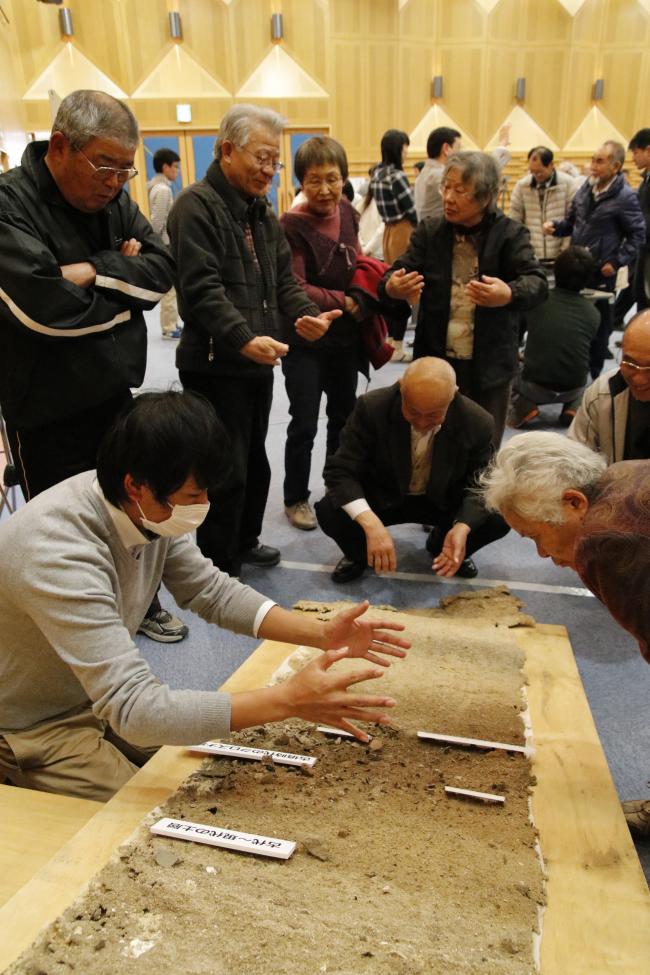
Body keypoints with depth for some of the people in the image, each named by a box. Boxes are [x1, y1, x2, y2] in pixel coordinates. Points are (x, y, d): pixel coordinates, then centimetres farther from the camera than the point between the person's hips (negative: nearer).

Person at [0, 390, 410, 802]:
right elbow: (133, 708, -38)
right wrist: (289, 699, -40)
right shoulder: (60, 553, -37)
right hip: (36, 732, -6)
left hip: (104, 699, 6)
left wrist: (323, 634, -13)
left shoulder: (155, 508, -15)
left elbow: (213, 591, -2)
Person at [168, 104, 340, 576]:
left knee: (255, 462, 18)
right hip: (215, 363, -8)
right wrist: (244, 339, -32)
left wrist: (307, 313, -4)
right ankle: (219, 568, 14)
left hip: (259, 360, 9)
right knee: (227, 470, -2)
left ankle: (245, 542, 36)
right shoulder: (196, 206, -12)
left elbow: (284, 278, 16)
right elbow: (201, 289, -22)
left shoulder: (262, 211, 16)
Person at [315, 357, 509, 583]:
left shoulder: (477, 423, -22)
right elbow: (340, 471, -26)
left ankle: (441, 545, 12)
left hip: (444, 501, 2)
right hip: (381, 498, -1)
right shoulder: (372, 408, -27)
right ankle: (359, 554, 8)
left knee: (499, 518, -22)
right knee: (329, 512, -29)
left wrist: (462, 528, -35)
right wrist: (372, 525, -43)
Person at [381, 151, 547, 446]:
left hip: (489, 367, -1)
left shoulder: (510, 234, -5)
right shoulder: (429, 231, 3)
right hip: (435, 363, 2)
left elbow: (537, 283, -17)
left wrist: (508, 295, -41)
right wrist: (391, 287, -32)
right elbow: (400, 270, -6)